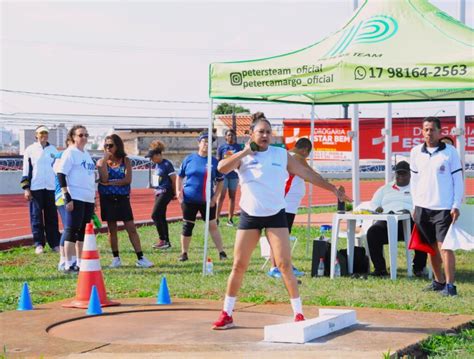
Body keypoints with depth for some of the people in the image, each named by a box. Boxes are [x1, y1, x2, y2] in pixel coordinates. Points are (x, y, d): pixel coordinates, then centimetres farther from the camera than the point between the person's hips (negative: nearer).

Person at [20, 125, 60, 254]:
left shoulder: (53, 150, 12)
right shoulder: (30, 150, 4)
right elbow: (26, 169, 2)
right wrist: (26, 188, -5)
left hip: (51, 187, 2)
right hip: (35, 188, -2)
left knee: (52, 217, 3)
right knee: (36, 216, -2)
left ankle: (54, 243, 7)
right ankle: (39, 244, 3)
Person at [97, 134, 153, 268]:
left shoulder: (125, 161, 2)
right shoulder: (101, 161, 3)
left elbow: (128, 179, -11)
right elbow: (104, 179, -13)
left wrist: (110, 183, -13)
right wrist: (105, 160, -14)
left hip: (122, 198, -1)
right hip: (107, 198, 1)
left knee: (131, 228, -4)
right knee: (112, 228, 7)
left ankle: (140, 258, -4)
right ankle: (116, 258, 17)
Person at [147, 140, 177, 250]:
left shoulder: (167, 165, -14)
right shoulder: (157, 165, 12)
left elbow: (174, 179, -12)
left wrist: (174, 193, -8)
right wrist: (156, 190, 15)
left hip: (165, 193, -9)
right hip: (158, 192, 9)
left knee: (155, 215, -15)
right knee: (161, 217, 10)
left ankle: (162, 240, -10)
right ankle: (166, 242, 15)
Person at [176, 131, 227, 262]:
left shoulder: (214, 161, 1)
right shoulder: (189, 159, 1)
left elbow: (220, 181, 6)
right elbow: (180, 176, 9)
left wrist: (215, 196, -3)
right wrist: (178, 191, -3)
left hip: (207, 201, 0)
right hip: (189, 200, 0)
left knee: (213, 226, 3)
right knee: (187, 226, 5)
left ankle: (221, 252, 6)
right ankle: (184, 253, 16)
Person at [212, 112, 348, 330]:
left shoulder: (281, 155, 3)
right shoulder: (242, 157, 0)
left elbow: (307, 174, 10)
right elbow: (221, 168, -19)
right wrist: (245, 152, -21)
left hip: (276, 216, 0)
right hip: (249, 216, 0)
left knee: (284, 265, -6)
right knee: (238, 265, 1)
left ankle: (298, 314, 1)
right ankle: (226, 315, 11)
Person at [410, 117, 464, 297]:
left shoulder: (450, 152, -4)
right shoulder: (416, 152, 7)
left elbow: (458, 180, -2)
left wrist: (456, 206, -8)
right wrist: (415, 206, 11)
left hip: (444, 208, -4)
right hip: (423, 208, 4)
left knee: (444, 246, -10)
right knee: (432, 246, 11)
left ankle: (450, 285, -10)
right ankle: (439, 280, 23)